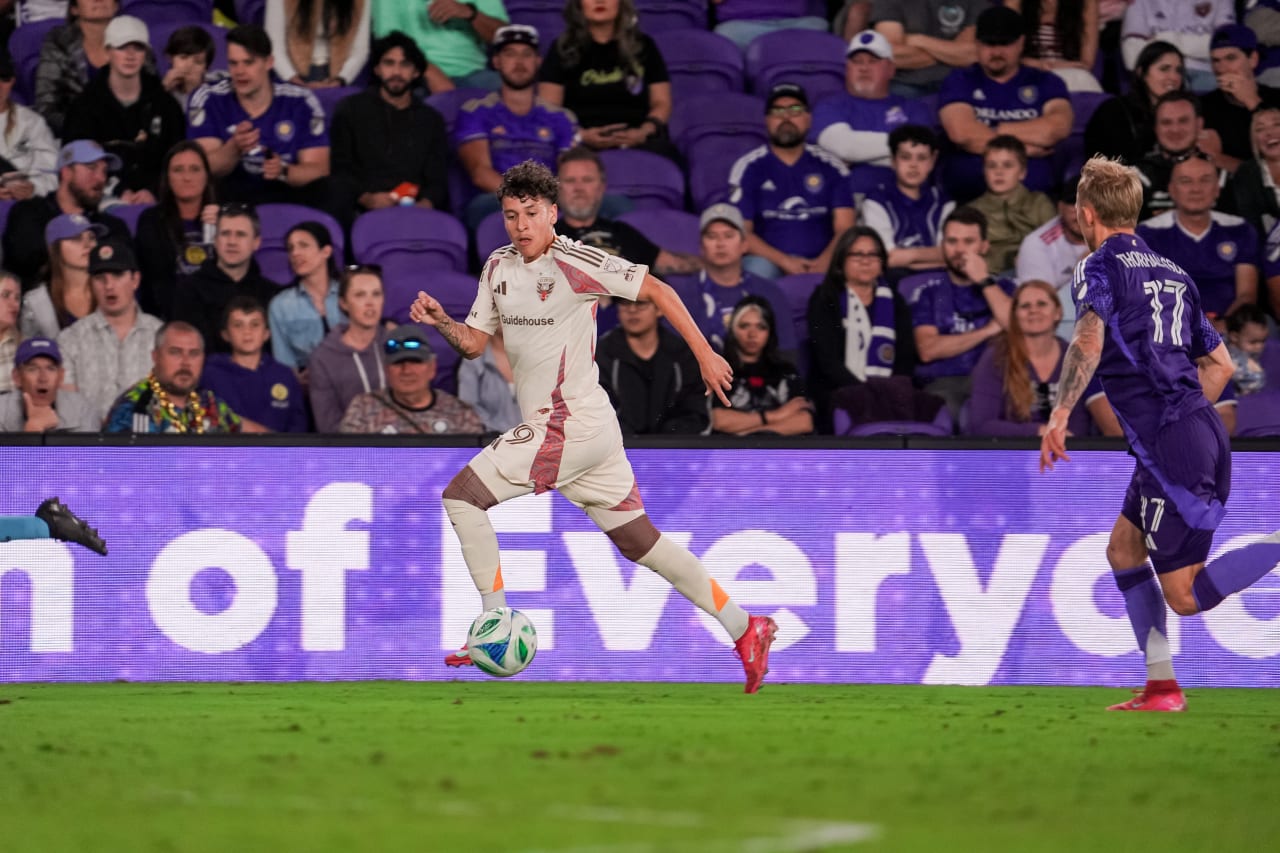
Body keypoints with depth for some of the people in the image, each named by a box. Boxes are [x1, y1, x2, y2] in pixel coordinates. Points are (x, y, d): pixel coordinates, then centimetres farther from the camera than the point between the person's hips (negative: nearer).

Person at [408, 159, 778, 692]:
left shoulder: (574, 263, -13)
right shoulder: (499, 266, 12)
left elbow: (656, 291, -8)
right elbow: (474, 343, 17)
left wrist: (705, 356, -8)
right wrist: (438, 320, -4)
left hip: (571, 424, -8)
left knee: (461, 496, -10)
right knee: (639, 542, 10)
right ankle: (745, 630, 14)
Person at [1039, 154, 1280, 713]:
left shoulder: (1101, 268, -3)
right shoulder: (1172, 273, 21)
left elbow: (1089, 341, -23)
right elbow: (1220, 364, 24)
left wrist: (1060, 414, -26)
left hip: (1168, 447, -8)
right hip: (1200, 430, 8)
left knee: (1186, 596, -7)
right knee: (1123, 550, 20)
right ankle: (1162, 687, 16)